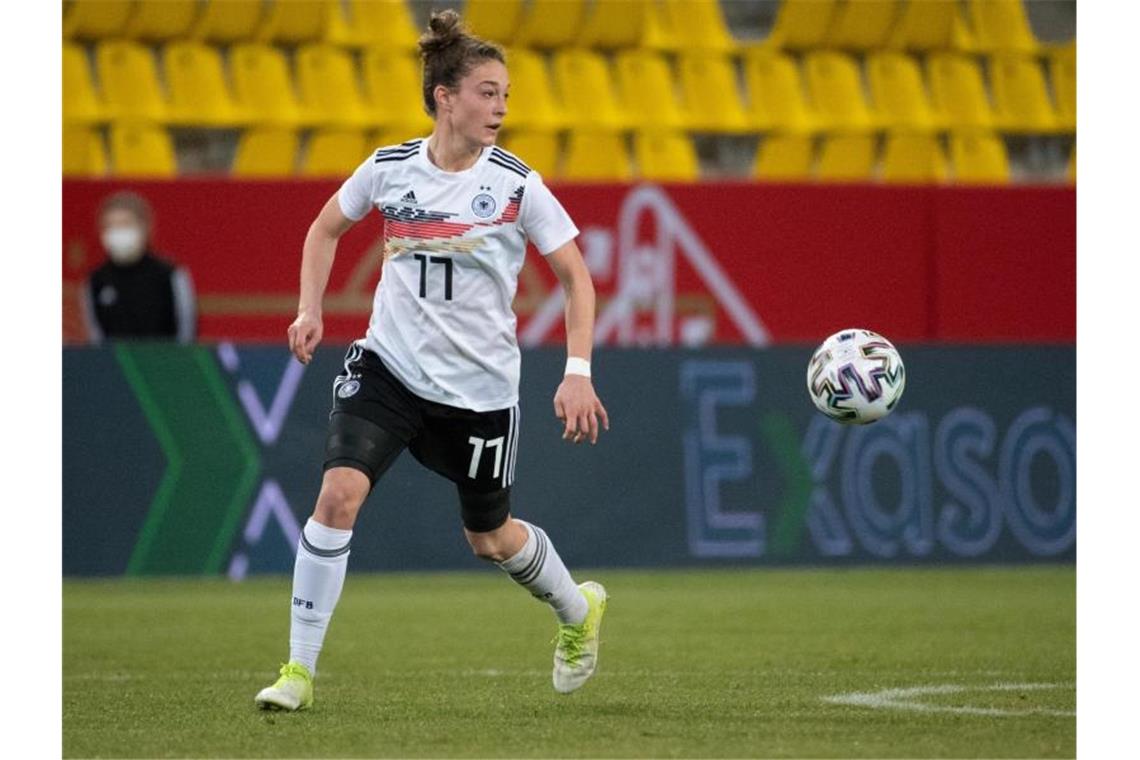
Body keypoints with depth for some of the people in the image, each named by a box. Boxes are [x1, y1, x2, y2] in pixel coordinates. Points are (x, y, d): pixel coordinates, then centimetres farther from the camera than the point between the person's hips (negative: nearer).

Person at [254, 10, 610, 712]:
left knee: (490, 538, 13)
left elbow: (576, 277, -4)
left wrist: (578, 373, -14)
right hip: (389, 365, 1)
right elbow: (327, 229, 15)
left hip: (480, 385, -1)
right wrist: (310, 310, 2)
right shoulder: (389, 169, -5)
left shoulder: (516, 185, -10)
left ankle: (579, 609, 46)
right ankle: (300, 669, -12)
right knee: (339, 492, -20)